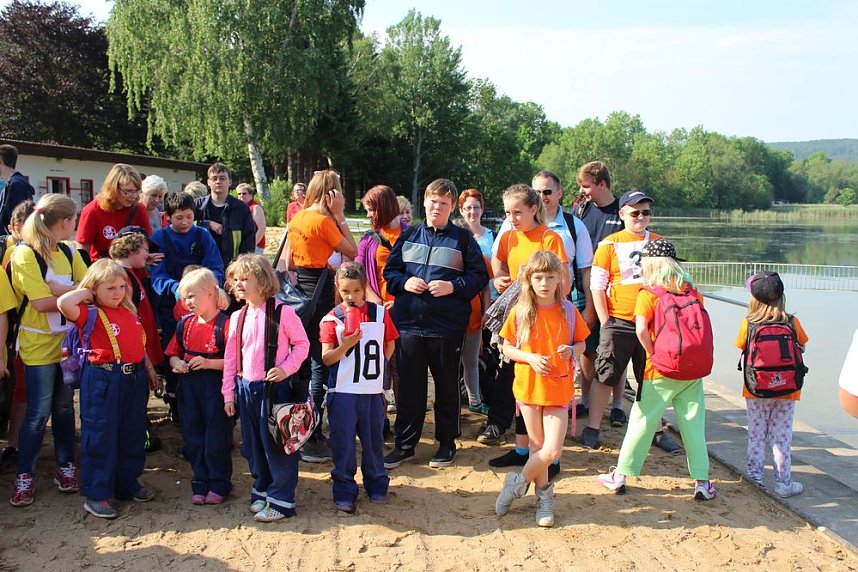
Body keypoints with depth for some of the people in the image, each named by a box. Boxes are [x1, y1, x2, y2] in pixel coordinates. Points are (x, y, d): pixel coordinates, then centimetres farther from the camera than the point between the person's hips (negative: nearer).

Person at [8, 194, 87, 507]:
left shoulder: (68, 252, 6)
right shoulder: (24, 254, -14)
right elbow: (42, 302, -20)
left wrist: (59, 289, -18)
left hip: (67, 340, 5)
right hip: (38, 344, -5)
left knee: (64, 407, 13)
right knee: (38, 411, -1)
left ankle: (65, 466, 26)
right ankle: (24, 476, 12)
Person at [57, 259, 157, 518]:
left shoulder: (129, 312, 11)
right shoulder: (90, 314, -9)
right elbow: (64, 303, -29)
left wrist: (149, 368, 21)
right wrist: (84, 293, -13)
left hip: (134, 378, 7)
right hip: (103, 380, -7)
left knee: (133, 434, 17)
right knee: (100, 437, 0)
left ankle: (128, 485, 33)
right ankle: (96, 495, 11)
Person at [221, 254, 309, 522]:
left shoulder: (282, 312, -10)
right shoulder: (237, 317, 6)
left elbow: (302, 343, -3)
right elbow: (231, 356, 11)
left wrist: (286, 368, -16)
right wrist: (228, 393, 10)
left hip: (275, 387, -6)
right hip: (246, 388, 6)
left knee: (277, 444, -1)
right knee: (253, 446, 14)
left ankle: (281, 500, 9)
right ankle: (262, 491, 31)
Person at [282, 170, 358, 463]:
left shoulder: (296, 219, 10)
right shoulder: (324, 221, -14)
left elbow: (288, 261, 14)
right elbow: (352, 252, -10)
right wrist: (340, 216, -8)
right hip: (319, 290, -9)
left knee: (304, 360, 17)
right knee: (320, 364, -4)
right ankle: (312, 441, -1)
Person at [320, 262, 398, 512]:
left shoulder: (380, 313, 1)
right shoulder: (332, 319, -5)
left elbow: (390, 345, 13)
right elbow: (326, 358, -8)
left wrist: (376, 366, 4)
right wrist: (345, 345, -22)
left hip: (373, 390, 2)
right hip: (342, 391, -2)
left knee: (374, 438, 12)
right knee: (343, 442, 3)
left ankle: (377, 484, 28)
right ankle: (344, 491, 15)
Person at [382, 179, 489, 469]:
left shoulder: (462, 239, 2)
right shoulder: (409, 237, 10)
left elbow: (480, 276, 0)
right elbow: (389, 271, 14)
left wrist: (453, 286, -14)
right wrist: (404, 282, -6)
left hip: (447, 325, -2)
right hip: (408, 323, 2)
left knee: (447, 386, 10)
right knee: (409, 386, 8)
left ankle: (447, 442, 24)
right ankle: (405, 443, 20)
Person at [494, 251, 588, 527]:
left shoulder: (568, 310, -2)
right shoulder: (520, 311, -4)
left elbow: (581, 343, 9)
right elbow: (506, 347, 1)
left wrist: (571, 351, -14)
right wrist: (530, 358, -15)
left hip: (558, 388, 0)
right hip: (529, 386, 0)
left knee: (552, 451, -8)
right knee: (538, 447, 8)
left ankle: (518, 482, 16)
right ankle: (544, 495, 30)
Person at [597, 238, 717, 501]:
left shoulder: (648, 294, -8)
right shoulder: (691, 290, 5)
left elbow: (641, 330, -21)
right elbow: (704, 325, 6)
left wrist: (653, 354, -8)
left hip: (661, 371, -3)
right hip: (693, 370, 4)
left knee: (642, 420, 6)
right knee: (693, 423, 11)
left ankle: (620, 476, 14)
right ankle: (702, 482, 13)